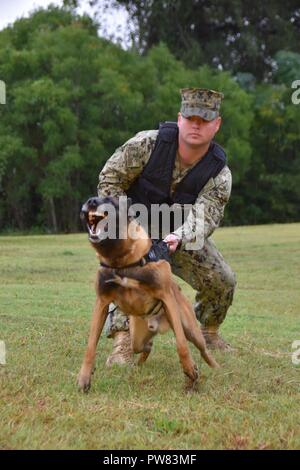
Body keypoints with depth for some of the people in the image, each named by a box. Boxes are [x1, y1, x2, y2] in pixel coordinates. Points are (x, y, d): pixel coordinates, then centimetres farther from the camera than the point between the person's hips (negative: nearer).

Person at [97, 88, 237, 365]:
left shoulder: (220, 174, -19)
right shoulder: (148, 144, -24)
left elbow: (204, 217, -32)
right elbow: (110, 178, -17)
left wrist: (178, 238, -53)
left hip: (182, 235, 3)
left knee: (222, 281, -5)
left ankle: (208, 332, 23)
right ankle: (122, 342, -30)